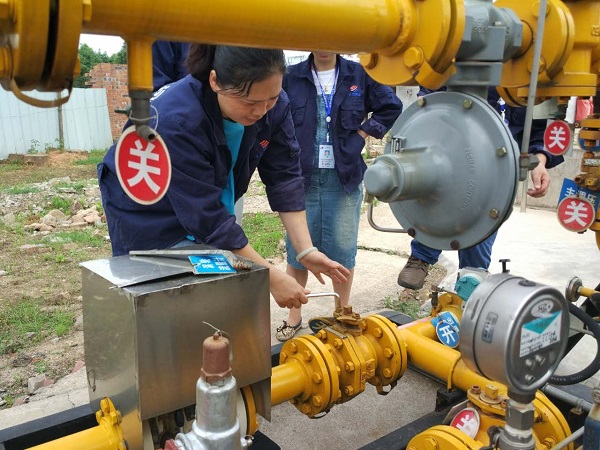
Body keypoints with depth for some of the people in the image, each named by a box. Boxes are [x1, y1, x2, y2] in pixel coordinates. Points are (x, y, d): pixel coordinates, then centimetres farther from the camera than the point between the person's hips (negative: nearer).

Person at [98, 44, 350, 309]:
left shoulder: (273, 106, -20)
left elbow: (284, 178, -14)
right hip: (146, 215, -5)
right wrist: (271, 277, -32)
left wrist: (305, 250, -22)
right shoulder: (176, 121, -37)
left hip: (206, 207, 5)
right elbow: (207, 218, -35)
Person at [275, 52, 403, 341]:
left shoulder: (359, 75, 4)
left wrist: (362, 134, 3)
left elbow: (391, 107, 12)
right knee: (297, 249, 5)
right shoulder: (291, 78, 3)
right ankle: (294, 315, 20)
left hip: (344, 178, 0)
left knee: (343, 250, 6)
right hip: (301, 176, 0)